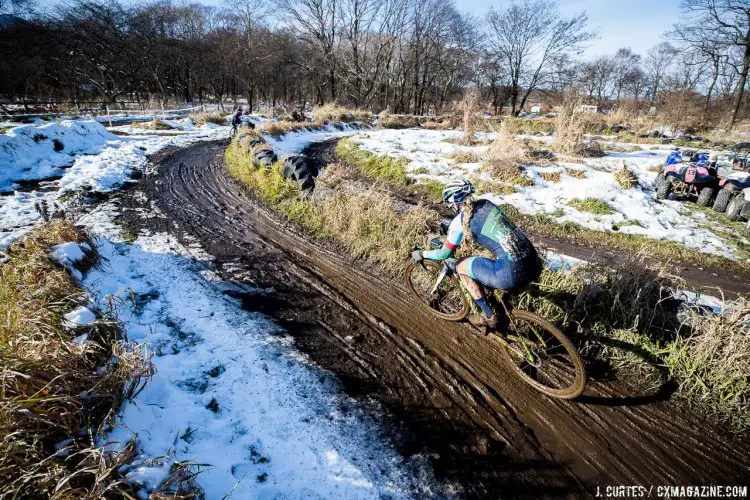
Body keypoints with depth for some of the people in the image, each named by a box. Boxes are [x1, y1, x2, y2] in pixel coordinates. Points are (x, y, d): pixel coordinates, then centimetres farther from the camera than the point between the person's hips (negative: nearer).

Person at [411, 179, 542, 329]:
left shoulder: (460, 221, -2)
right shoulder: (487, 203, 17)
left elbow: (445, 254, 8)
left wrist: (421, 254, 26)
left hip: (512, 273, -7)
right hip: (535, 266, 7)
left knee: (460, 266, 14)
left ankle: (488, 317, 21)